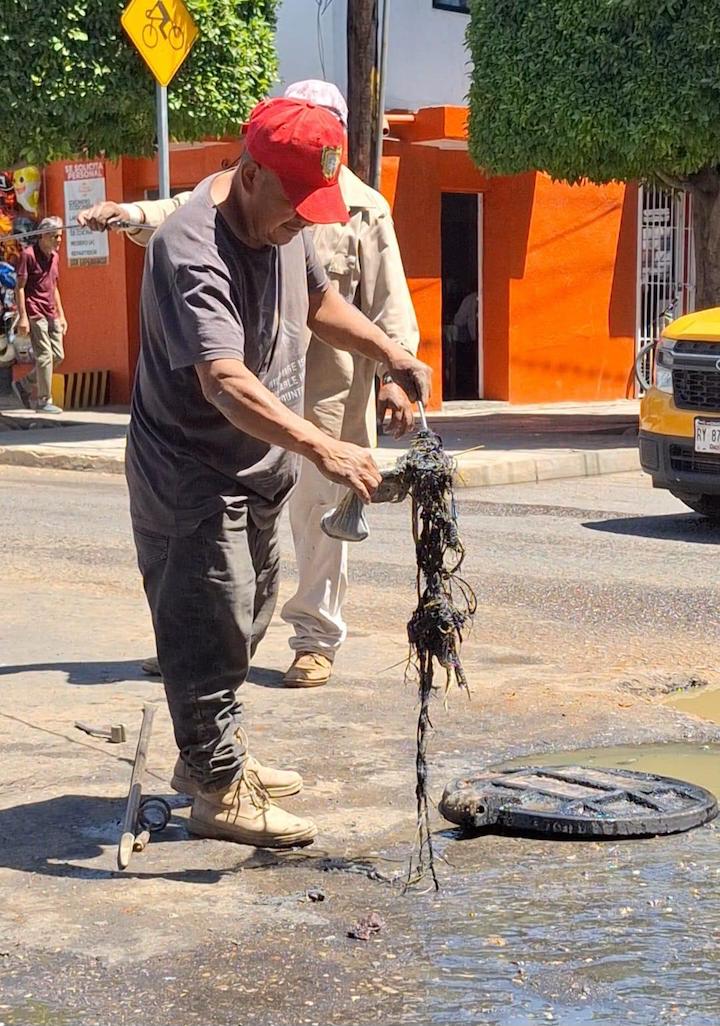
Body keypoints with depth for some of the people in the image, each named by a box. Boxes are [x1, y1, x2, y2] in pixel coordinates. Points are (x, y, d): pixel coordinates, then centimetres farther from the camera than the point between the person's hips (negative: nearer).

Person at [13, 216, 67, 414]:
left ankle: (24, 385, 20)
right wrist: (23, 317, -16)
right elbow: (20, 287, -10)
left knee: (58, 356, 6)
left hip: (51, 314, 8)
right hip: (35, 314, -8)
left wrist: (61, 315, 18)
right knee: (45, 356, -8)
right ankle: (44, 401, -1)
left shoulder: (54, 256, 14)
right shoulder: (28, 255, -9)